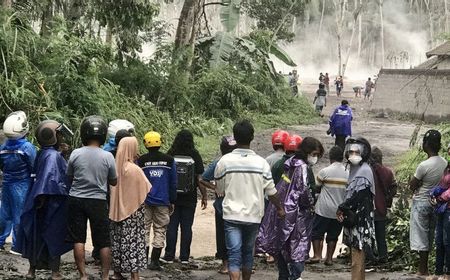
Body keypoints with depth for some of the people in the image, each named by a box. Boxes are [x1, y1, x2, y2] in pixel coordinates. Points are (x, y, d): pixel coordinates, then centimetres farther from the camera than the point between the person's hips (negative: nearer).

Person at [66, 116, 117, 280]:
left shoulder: (76, 154, -7)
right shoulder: (107, 157, -8)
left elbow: (69, 178, 6)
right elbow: (114, 181, 3)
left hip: (77, 200, 1)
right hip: (98, 201, -1)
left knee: (78, 240, 6)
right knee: (104, 242, 8)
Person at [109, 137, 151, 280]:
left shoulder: (116, 167, -1)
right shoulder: (134, 169, -18)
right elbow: (146, 189, -10)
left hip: (117, 210, 6)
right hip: (133, 211, -6)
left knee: (118, 241, 13)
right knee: (134, 241, -1)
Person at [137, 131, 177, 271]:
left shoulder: (141, 160, -4)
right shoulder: (169, 160, 1)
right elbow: (173, 183, 6)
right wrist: (172, 201, 15)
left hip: (145, 201, -1)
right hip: (163, 202, 1)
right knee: (160, 230, 5)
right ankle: (154, 262, 1)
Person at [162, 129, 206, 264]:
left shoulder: (170, 155, -2)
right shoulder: (195, 155, -5)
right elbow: (200, 178, -6)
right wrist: (204, 196, 1)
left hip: (173, 196, 1)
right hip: (189, 197, -1)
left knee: (172, 226, 6)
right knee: (186, 227, 4)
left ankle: (169, 256, 5)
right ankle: (184, 257, 5)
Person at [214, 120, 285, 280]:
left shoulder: (224, 161, -7)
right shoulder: (261, 163, -5)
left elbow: (220, 190, 4)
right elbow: (271, 191, 0)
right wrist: (279, 208, 18)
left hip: (231, 214, -2)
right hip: (253, 215, 2)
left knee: (234, 255, -5)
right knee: (248, 252, 19)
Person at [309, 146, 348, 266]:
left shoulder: (325, 171, -10)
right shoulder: (348, 174, 0)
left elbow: (316, 187, 0)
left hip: (324, 209, -3)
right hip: (340, 210, 3)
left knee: (317, 232, 8)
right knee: (333, 235, 11)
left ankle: (317, 255, -2)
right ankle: (329, 258, 10)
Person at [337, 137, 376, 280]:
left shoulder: (364, 170, -12)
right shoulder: (355, 169, 16)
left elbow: (358, 194, -19)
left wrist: (342, 208, -10)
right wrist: (343, 209, 1)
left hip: (360, 219, -9)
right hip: (353, 218, 9)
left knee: (357, 255, -10)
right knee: (357, 254, 13)